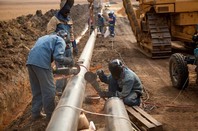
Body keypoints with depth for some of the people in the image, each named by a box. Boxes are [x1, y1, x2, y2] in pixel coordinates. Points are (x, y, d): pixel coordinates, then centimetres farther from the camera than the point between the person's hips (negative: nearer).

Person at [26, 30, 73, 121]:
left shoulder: (44, 37, 32)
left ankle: (35, 113, 24)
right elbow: (58, 57, -8)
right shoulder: (60, 40, 9)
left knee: (37, 90, 19)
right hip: (41, 63, -8)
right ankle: (50, 115, 11)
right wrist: (70, 61, 8)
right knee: (48, 91, 3)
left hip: (30, 61, 8)